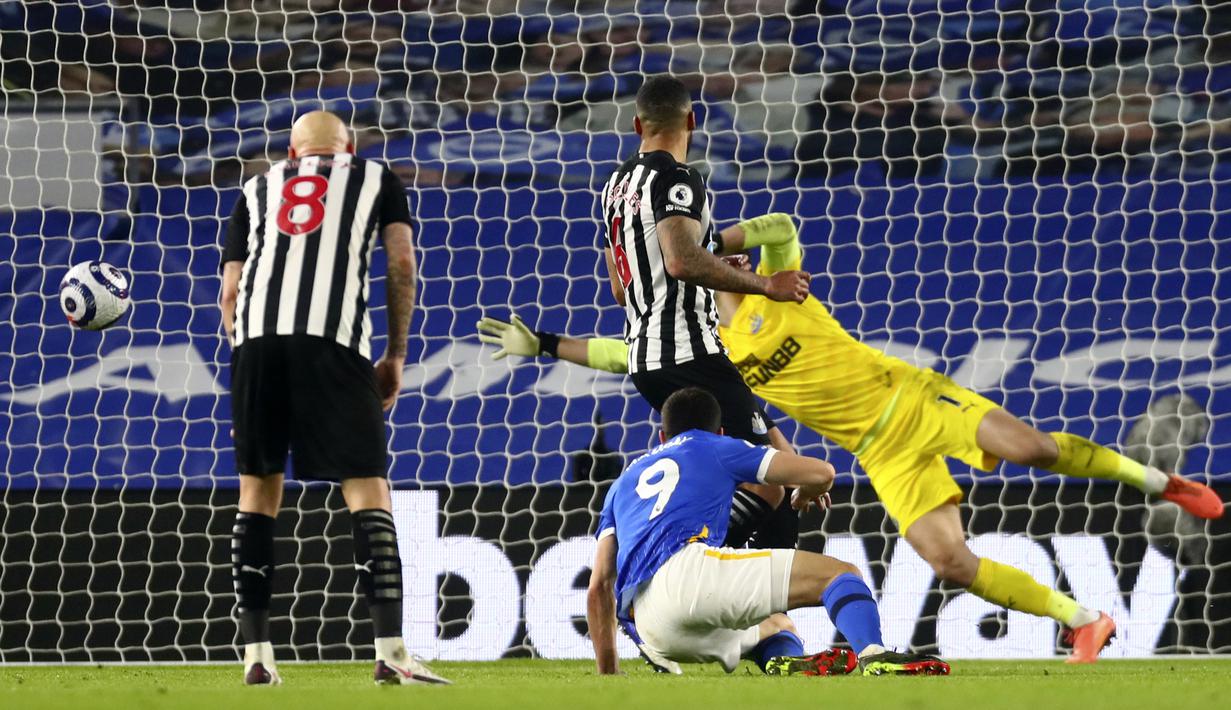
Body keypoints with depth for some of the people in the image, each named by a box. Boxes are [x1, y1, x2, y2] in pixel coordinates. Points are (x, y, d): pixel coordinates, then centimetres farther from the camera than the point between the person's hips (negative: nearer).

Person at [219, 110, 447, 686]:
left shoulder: (256, 191, 30)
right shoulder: (375, 179, 25)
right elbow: (402, 263, 12)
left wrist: (246, 351, 30)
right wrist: (396, 355, 17)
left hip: (255, 337, 2)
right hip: (332, 337, -2)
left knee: (258, 488, 13)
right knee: (367, 489, 0)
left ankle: (256, 653, 10)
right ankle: (391, 651, -11)